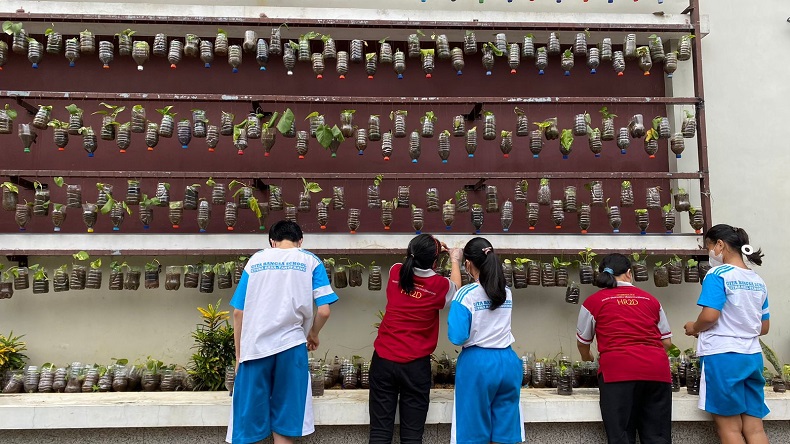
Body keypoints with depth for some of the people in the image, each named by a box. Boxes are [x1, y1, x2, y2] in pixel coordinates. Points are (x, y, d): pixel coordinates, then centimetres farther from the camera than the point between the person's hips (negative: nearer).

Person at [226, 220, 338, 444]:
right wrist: (313, 334, 17)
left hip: (254, 347, 1)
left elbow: (238, 312, 7)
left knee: (246, 423, 10)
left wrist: (239, 354, 16)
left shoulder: (255, 260, 10)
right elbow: (324, 310, -2)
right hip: (290, 346, -1)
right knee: (283, 425, 11)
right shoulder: (310, 261, 6)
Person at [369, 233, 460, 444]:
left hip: (383, 359, 3)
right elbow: (456, 289, 15)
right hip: (415, 365, -2)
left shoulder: (395, 272, -2)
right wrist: (455, 260, 28)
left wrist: (427, 250, 31)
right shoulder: (440, 285, -9)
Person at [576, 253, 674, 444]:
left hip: (618, 371, -3)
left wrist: (587, 358, 41)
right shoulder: (650, 299, 16)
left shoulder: (593, 301, 8)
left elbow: (582, 342, 19)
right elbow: (667, 342, 19)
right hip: (657, 370, 3)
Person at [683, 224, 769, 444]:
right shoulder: (758, 281, 12)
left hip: (723, 355, -7)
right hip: (753, 356, 7)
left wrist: (694, 328, -2)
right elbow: (764, 327, 16)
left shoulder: (718, 275, -10)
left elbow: (710, 315, -20)